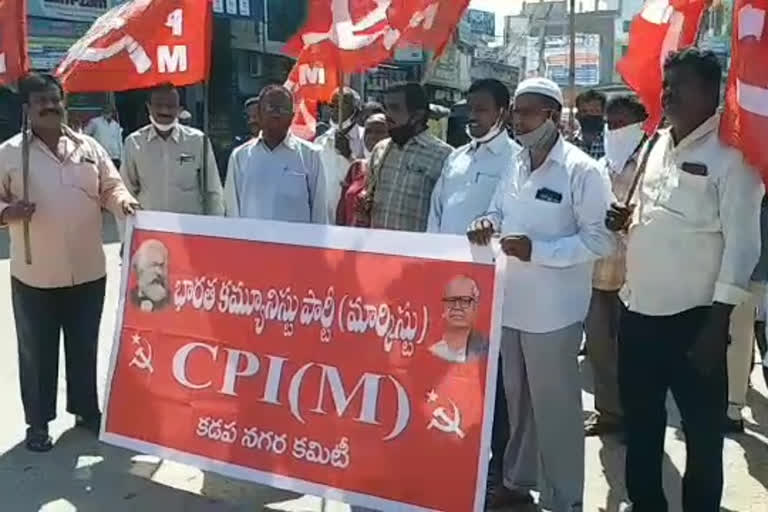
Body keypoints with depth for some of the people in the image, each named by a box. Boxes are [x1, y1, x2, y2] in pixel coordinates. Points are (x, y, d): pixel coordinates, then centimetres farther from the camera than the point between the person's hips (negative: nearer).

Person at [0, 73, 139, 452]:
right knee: (37, 352, 9)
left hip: (88, 271, 2)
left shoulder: (89, 147, 4)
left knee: (85, 347, 15)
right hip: (34, 275, -2)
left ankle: (86, 410, 33)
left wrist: (124, 203, -16)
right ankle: (38, 421, 25)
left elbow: (111, 188, 6)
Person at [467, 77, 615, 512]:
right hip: (510, 304, 7)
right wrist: (487, 223, -5)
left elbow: (601, 239, -14)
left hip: (552, 311, -6)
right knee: (517, 399, 19)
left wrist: (537, 250, -23)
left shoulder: (582, 170, -12)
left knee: (555, 407, 5)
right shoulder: (515, 166, 9)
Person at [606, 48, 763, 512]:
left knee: (703, 432, 8)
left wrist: (718, 322, -16)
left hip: (693, 317, -7)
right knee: (640, 421, 19)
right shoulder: (660, 144, 11)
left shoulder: (730, 153, -10)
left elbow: (742, 241, -13)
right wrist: (628, 218, -2)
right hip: (639, 310, 7)